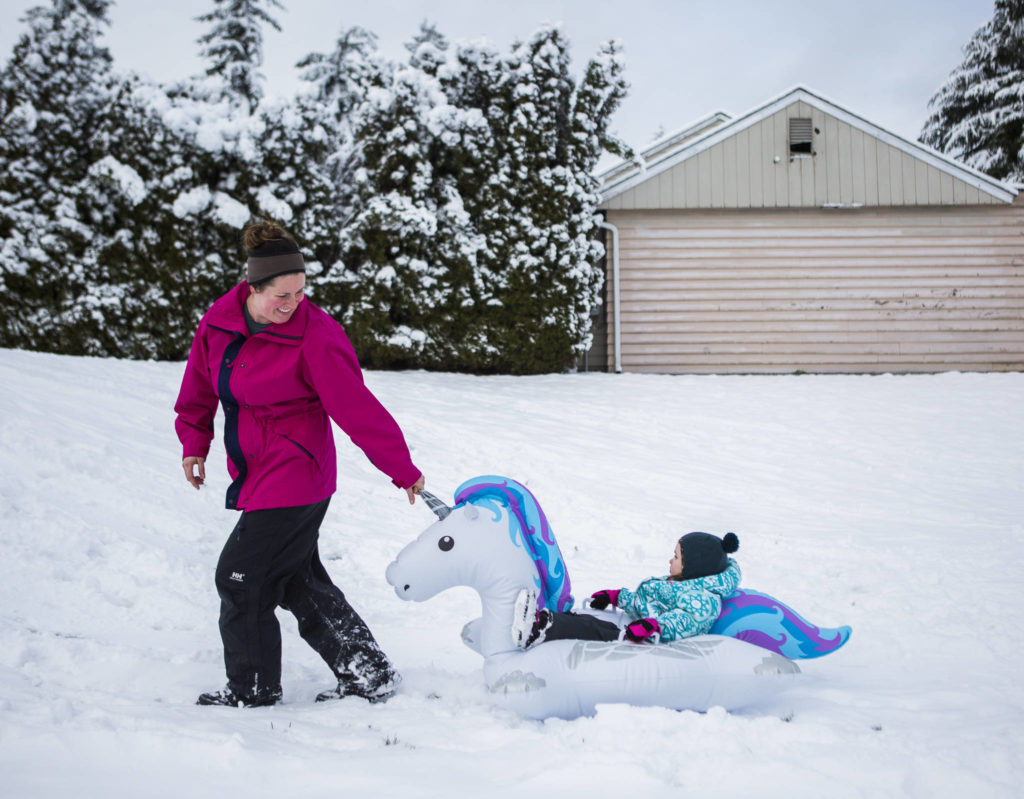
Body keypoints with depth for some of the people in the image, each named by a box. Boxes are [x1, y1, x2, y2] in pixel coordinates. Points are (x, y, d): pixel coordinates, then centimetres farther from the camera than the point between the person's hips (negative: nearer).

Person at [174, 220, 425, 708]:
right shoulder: (220, 320, -1)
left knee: (242, 579, -2)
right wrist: (194, 442, 16)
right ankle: (369, 676, 23)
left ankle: (253, 690, 17)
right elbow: (201, 383, 17)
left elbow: (357, 408, -17)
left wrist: (402, 470, -13)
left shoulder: (314, 337, -19)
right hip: (256, 477, 8)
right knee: (299, 581, 14)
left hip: (295, 478, -8)